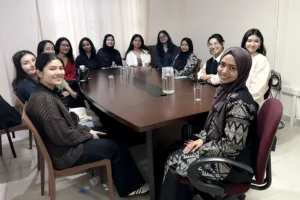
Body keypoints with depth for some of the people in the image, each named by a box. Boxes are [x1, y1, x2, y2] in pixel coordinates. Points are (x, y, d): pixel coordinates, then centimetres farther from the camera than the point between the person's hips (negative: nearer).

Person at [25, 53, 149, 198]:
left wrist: (87, 130, 3)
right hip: (64, 153, -9)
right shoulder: (43, 99, -29)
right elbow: (63, 136, -27)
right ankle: (130, 187, 23)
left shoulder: (46, 93, 2)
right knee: (116, 147, 2)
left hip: (63, 145, 9)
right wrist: (88, 135, -12)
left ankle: (114, 176, 33)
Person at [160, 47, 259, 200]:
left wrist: (202, 148, -15)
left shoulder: (239, 101, -28)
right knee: (175, 152, 9)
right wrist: (202, 138, 0)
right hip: (220, 148, 9)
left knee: (174, 164, -1)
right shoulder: (226, 90, 0)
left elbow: (233, 145, -26)